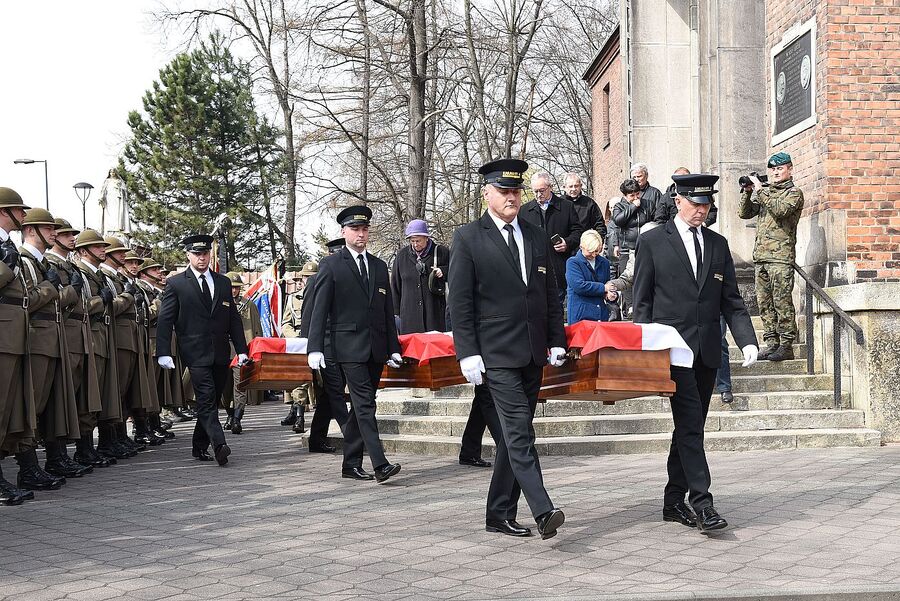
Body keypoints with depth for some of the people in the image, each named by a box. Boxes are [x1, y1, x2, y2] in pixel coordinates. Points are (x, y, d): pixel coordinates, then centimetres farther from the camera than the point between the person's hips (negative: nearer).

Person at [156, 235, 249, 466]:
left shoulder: (223, 282, 14)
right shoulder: (175, 284, 2)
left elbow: (234, 318, 15)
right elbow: (164, 320, -2)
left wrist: (241, 349, 7)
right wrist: (164, 353, -12)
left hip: (221, 354, 5)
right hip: (196, 353, -5)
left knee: (211, 401, 9)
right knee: (207, 400, -14)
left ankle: (200, 446, 21)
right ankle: (219, 446, -22)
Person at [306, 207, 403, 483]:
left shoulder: (379, 266, 16)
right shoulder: (331, 265, 1)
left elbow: (388, 312, 17)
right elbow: (319, 310, -3)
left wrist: (394, 348, 12)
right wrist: (315, 348, -11)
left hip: (376, 348, 5)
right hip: (350, 347, -5)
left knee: (361, 406, 9)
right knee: (365, 404, -13)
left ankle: (351, 464, 16)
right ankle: (380, 465, -19)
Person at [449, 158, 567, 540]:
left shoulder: (538, 237, 14)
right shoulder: (467, 239, -2)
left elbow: (551, 294, 17)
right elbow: (459, 303, -5)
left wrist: (557, 341, 8)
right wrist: (467, 353, -11)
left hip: (533, 352, 6)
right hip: (497, 354, -6)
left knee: (513, 436, 10)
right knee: (520, 433, -14)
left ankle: (500, 514, 17)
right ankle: (543, 512, -20)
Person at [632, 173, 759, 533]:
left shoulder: (718, 244, 13)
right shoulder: (653, 242, 1)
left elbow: (731, 300, 12)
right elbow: (642, 300, 1)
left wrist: (747, 341, -2)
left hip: (707, 350, 5)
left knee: (690, 426, 9)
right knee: (690, 425, -12)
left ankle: (674, 502, 18)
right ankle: (702, 504, -14)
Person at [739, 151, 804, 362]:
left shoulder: (794, 193, 2)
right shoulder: (764, 191, 21)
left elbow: (780, 209, -17)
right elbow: (744, 213, 16)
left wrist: (760, 192, -12)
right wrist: (748, 192, 2)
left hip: (781, 255, -7)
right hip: (760, 255, 7)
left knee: (782, 301, -8)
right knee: (764, 303, 6)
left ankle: (786, 345, -6)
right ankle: (771, 343, 11)